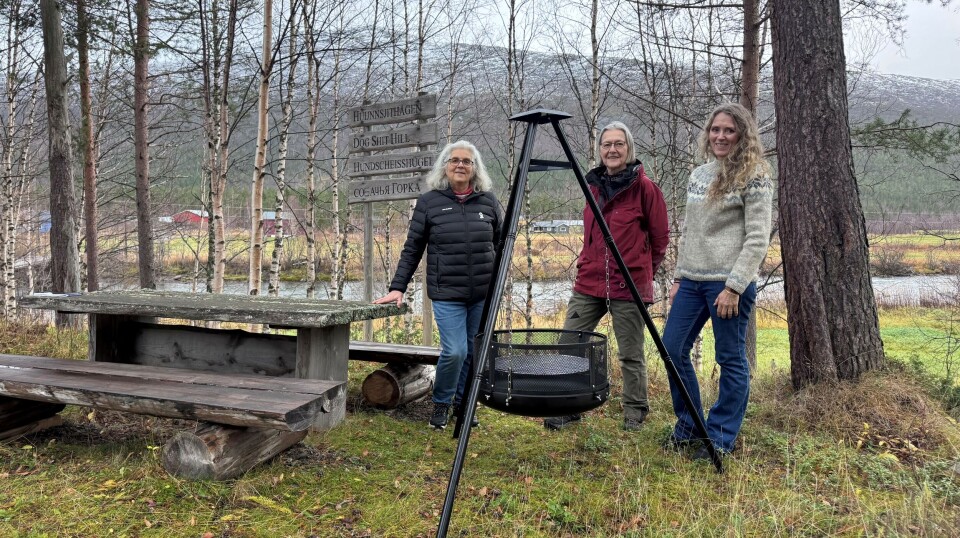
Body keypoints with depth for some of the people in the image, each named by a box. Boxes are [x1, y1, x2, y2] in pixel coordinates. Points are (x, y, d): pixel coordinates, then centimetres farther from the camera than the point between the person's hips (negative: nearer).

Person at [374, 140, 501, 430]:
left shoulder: (488, 201, 5)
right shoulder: (428, 202, -1)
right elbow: (412, 250, 1)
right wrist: (398, 287, -5)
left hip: (483, 294, 3)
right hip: (447, 294, -3)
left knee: (474, 351, 9)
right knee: (454, 351, -12)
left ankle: (463, 401, 31)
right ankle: (441, 403, 15)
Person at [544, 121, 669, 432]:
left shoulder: (644, 186, -5)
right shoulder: (594, 185, 12)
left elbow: (660, 237, 0)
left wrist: (642, 271, 6)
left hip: (628, 285, -5)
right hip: (589, 282, 6)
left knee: (631, 356, 4)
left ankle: (635, 415, 22)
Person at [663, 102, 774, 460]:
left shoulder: (754, 177, -5)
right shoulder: (698, 175, 15)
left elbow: (757, 239, -11)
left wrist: (733, 286, -17)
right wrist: (678, 276, 14)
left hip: (730, 283, -7)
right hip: (692, 280, 7)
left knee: (731, 360, 2)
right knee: (673, 349, 7)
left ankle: (721, 439, 15)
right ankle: (688, 425, 25)